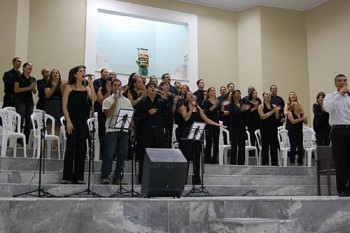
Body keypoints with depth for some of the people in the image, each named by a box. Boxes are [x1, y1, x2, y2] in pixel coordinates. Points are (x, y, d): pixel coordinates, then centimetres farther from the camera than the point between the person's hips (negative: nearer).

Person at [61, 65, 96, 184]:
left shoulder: (86, 88, 11)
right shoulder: (69, 87, 0)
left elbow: (93, 99, -7)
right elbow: (64, 105, -5)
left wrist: (91, 84, -7)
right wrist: (68, 121, -14)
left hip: (83, 121, 5)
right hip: (72, 120, -4)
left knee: (81, 149, 5)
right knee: (70, 148, -4)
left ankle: (78, 176, 12)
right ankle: (67, 177, 3)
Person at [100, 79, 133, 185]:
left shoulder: (127, 101, 15)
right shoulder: (108, 100, 3)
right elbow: (108, 114, -10)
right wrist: (115, 101, -12)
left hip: (124, 130, 4)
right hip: (111, 130, -4)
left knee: (122, 154, 3)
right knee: (109, 154, -6)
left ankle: (118, 178, 9)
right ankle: (105, 176, 3)